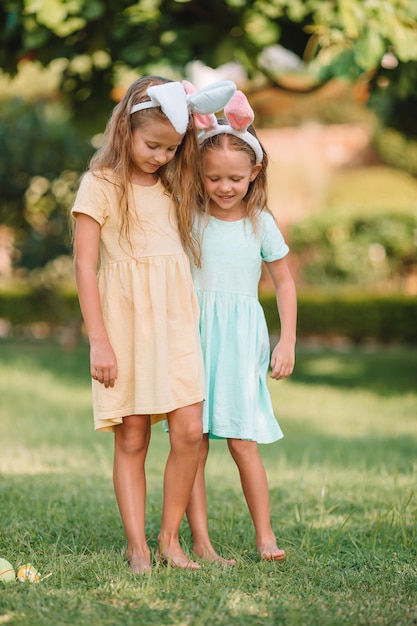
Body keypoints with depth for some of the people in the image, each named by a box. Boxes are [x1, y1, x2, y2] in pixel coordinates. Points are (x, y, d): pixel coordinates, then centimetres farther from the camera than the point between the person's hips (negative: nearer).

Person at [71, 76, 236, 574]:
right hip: (126, 323, -4)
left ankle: (170, 539, 7)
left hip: (175, 322, 4)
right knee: (132, 439, -1)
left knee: (189, 431, -6)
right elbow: (85, 266, -6)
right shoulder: (101, 184, -3)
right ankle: (137, 547, 5)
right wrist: (99, 341, -12)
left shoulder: (172, 186, 14)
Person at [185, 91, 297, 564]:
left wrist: (287, 342, 5)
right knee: (193, 443, -2)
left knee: (243, 443, -4)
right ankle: (200, 542, 3)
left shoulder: (260, 223, 1)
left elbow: (284, 281, 8)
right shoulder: (190, 216, 2)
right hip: (194, 335, 1)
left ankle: (264, 535, 10)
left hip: (241, 340, -1)